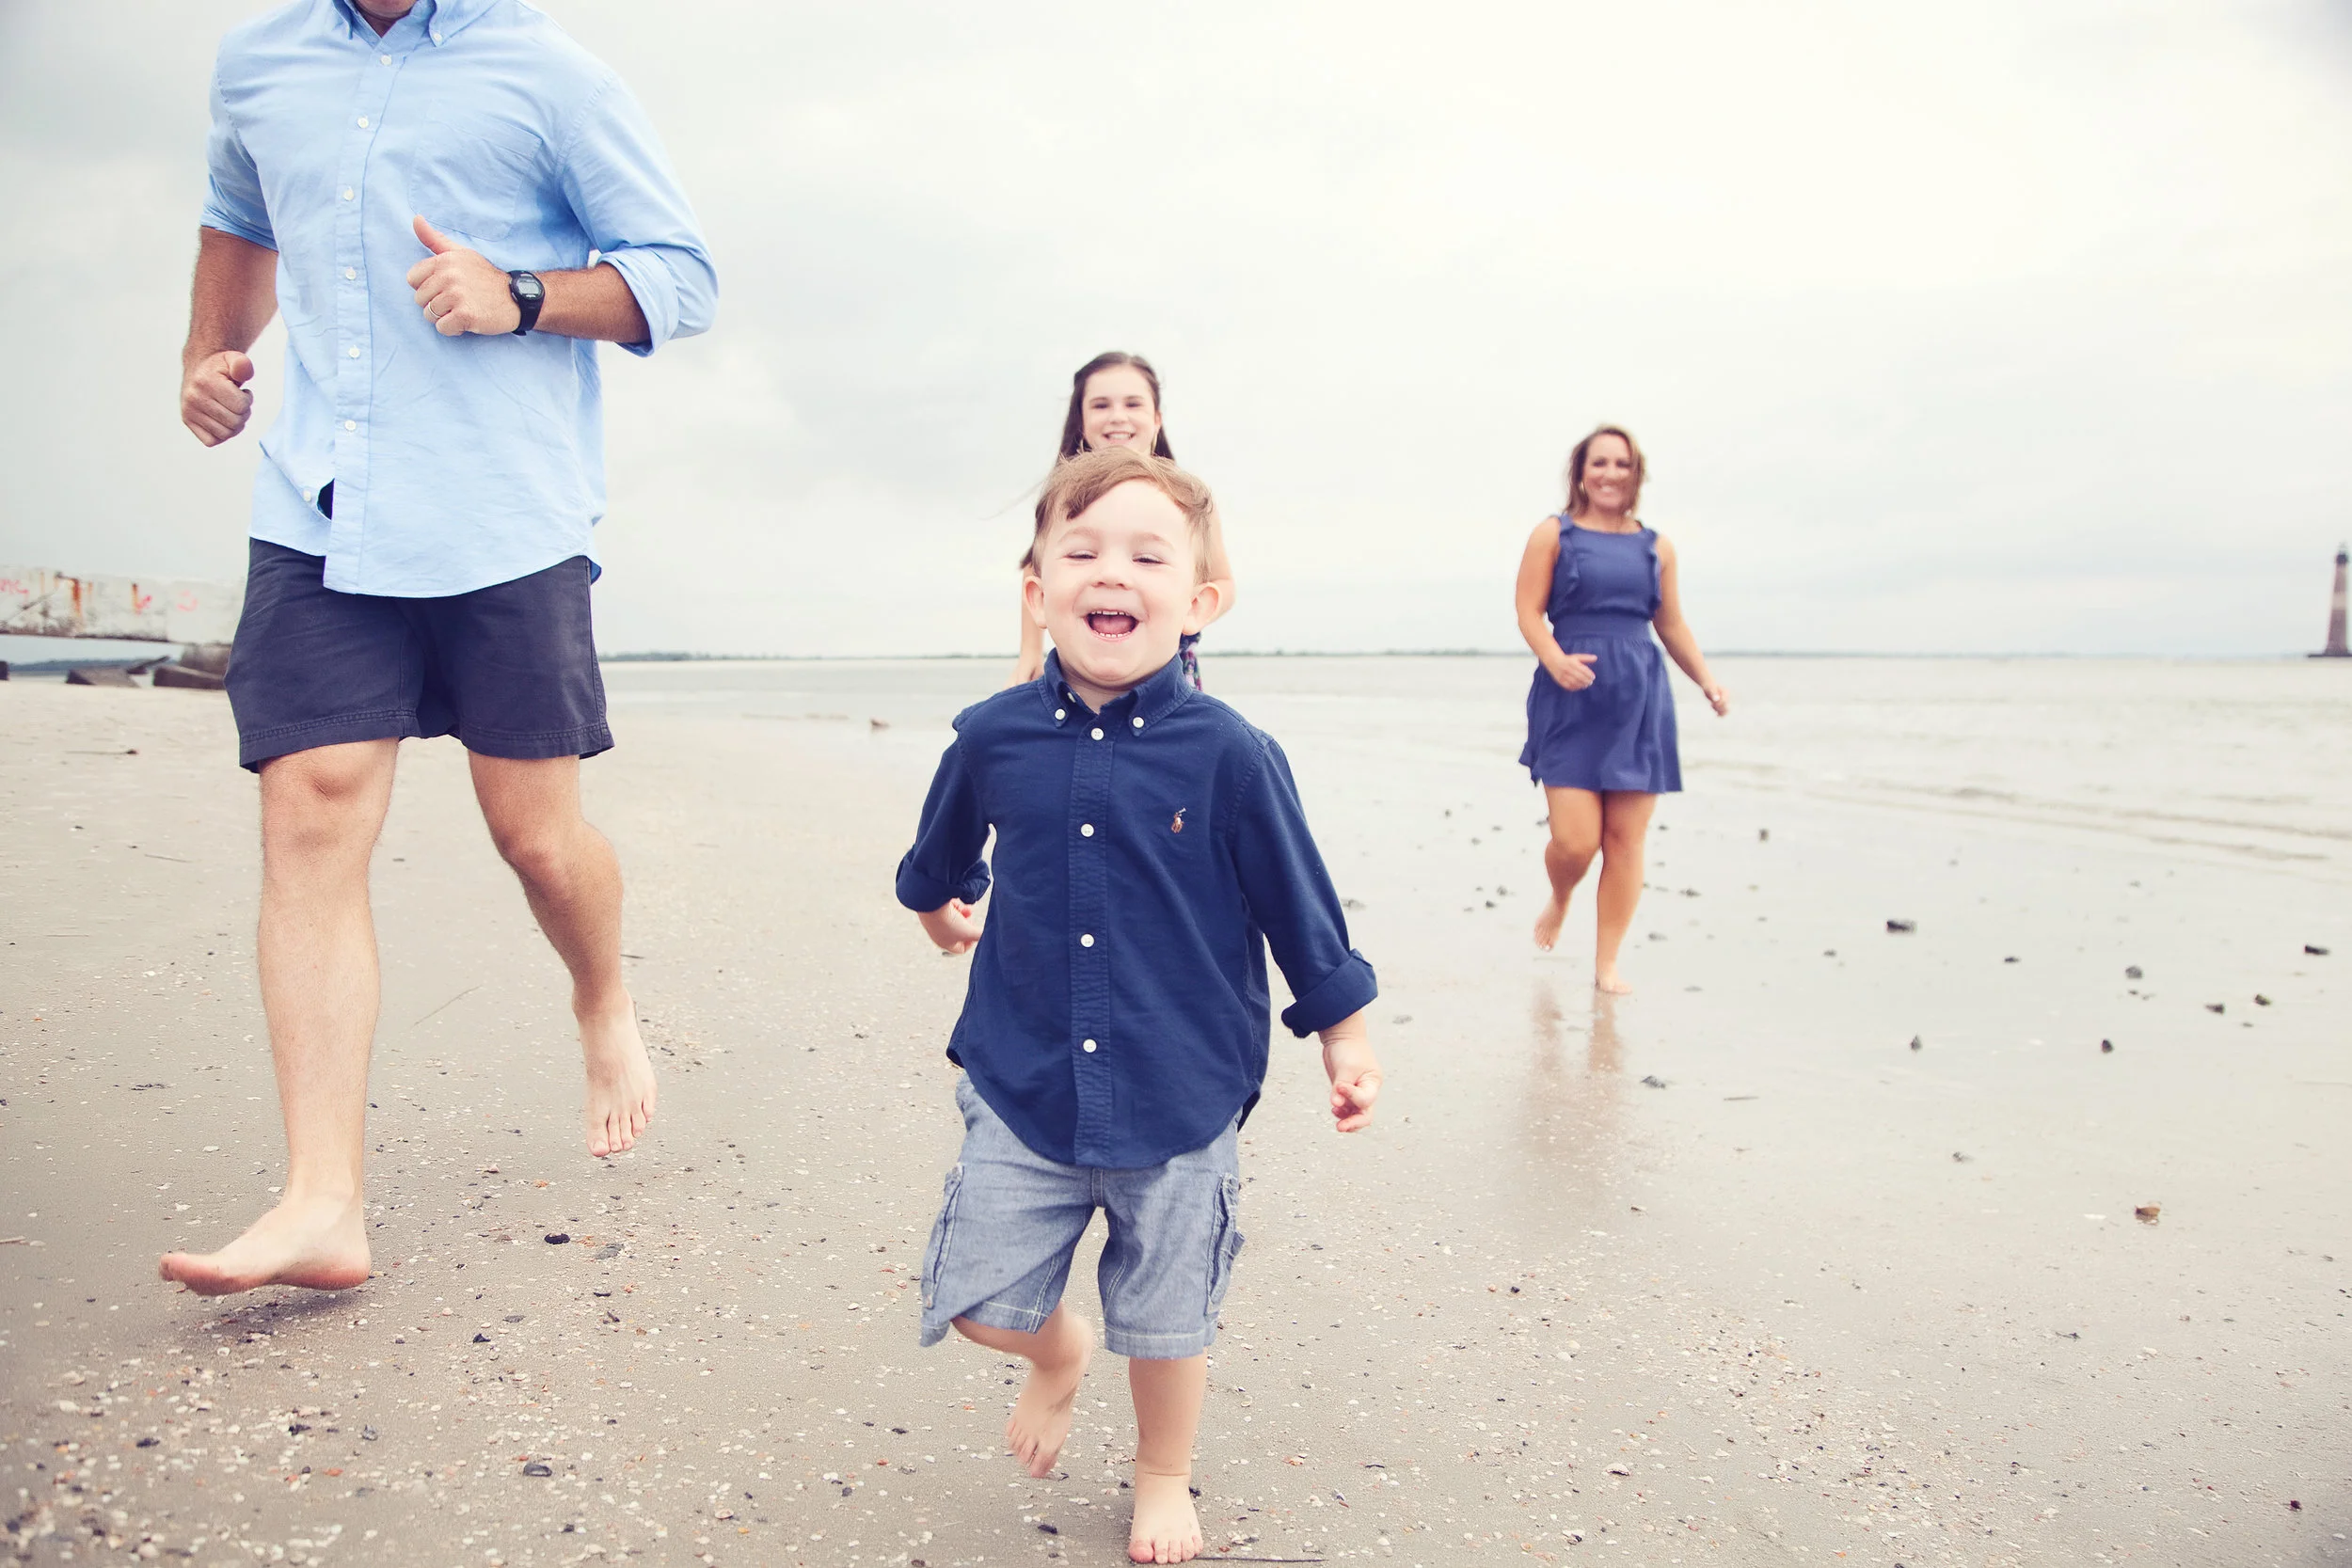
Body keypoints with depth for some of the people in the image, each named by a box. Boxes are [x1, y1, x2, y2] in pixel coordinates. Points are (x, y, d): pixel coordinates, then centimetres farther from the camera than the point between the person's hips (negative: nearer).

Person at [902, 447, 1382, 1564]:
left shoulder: (1229, 755, -14)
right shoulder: (994, 739, -7)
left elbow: (1300, 909, -4)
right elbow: (942, 852, 17)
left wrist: (1345, 1041, 3)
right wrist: (936, 903, 34)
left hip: (1180, 1103, -2)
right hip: (1021, 1090, 2)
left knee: (1167, 1322, 14)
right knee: (978, 1301, 7)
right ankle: (1059, 1354, 43)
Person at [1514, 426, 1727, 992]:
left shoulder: (1656, 546, 15)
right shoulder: (1553, 533, 5)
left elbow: (1672, 626, 19)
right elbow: (1529, 612, -2)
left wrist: (1707, 681, 6)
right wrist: (1555, 660, -21)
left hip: (1640, 700, 3)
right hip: (1571, 700, -3)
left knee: (1626, 839, 0)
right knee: (1574, 840, -10)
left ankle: (1607, 963, 11)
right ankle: (1559, 901, 25)